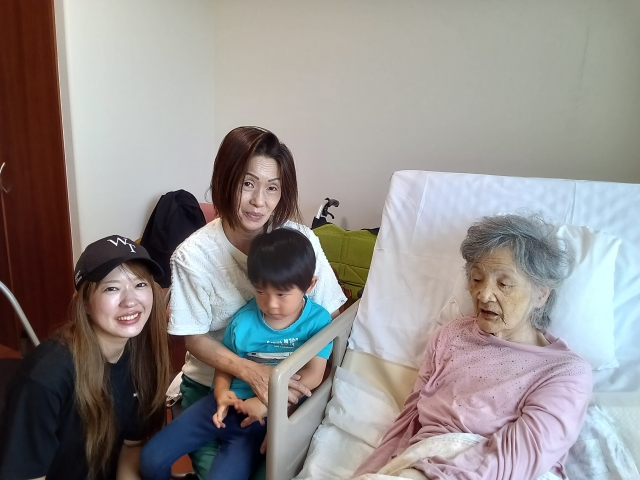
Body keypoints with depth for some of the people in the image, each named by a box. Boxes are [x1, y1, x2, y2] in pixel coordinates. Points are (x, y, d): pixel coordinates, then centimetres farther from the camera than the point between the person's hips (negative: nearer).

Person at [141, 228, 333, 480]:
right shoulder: (244, 319, -7)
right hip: (229, 405, 3)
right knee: (152, 458, -2)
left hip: (267, 417, -3)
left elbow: (313, 375, -14)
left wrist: (265, 403, -21)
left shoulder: (317, 321, -12)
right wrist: (222, 393, -15)